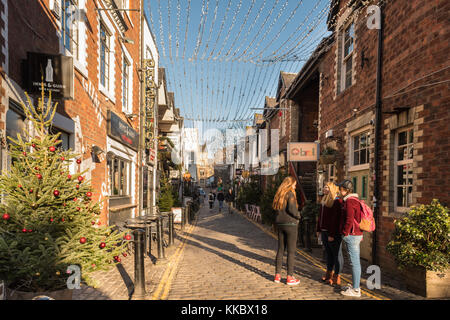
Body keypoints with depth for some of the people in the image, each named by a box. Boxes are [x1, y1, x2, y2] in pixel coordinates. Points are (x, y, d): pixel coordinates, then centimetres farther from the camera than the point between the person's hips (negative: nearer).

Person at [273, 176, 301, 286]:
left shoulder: (279, 194, 10)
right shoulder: (290, 194, -11)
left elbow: (275, 208, 11)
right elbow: (291, 209, -22)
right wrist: (298, 216, -3)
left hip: (280, 223, 7)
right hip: (290, 224, -7)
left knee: (280, 249, 13)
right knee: (291, 251, 2)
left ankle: (277, 275, 19)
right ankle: (290, 277, 7)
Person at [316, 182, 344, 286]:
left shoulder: (337, 202, -16)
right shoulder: (324, 201, 13)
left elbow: (336, 219, -20)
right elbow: (320, 217, 18)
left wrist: (332, 234, -21)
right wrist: (319, 230, 17)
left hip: (333, 233, -9)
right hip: (324, 232, 9)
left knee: (337, 254, 2)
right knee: (329, 253, 18)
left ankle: (337, 277, 10)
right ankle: (329, 274, 30)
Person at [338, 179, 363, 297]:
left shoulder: (350, 201, -15)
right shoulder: (355, 200, 16)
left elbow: (349, 220, -21)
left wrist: (345, 233, -12)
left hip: (351, 235, -10)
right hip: (357, 234, 10)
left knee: (355, 262, -5)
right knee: (356, 261, 15)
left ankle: (356, 290, 1)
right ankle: (355, 286, 25)